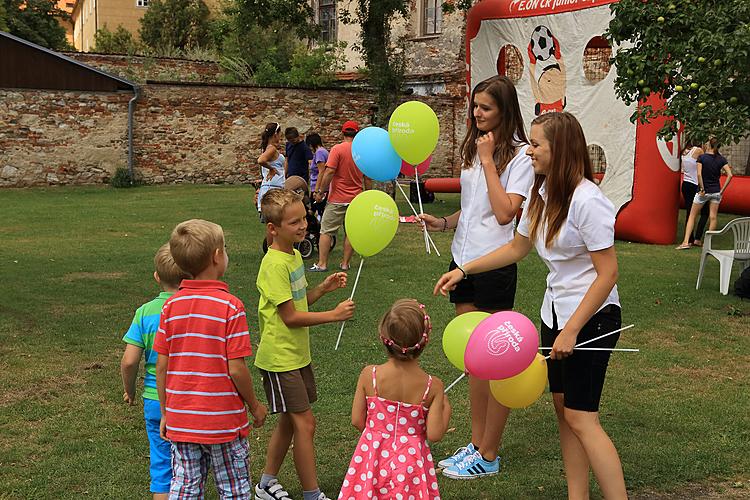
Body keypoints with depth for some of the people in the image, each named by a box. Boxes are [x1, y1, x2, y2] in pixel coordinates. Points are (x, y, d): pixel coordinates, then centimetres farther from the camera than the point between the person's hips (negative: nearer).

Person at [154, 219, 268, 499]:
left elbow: (162, 366, 0)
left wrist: (165, 413, 12)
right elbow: (236, 369, -15)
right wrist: (255, 407, 0)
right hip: (223, 420, -4)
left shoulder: (171, 306, -3)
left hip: (181, 421, 4)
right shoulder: (230, 306, -15)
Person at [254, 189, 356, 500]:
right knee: (305, 422, -5)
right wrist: (334, 315, -19)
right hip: (280, 357, -9)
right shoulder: (274, 265, -21)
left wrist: (323, 288, 1)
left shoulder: (294, 255, 8)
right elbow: (289, 317, -22)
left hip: (297, 354, 9)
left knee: (290, 420, 16)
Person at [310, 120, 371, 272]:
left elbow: (329, 172, -17)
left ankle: (322, 264, 2)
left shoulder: (337, 149, -10)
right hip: (357, 200, 4)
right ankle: (345, 264, 14)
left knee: (326, 231, 3)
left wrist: (321, 191, -8)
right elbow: (368, 178, 8)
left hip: (337, 199, -4)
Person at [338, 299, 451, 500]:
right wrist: (446, 410, 7)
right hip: (411, 460, -1)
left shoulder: (369, 375, -10)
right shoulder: (433, 386, -12)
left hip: (373, 455, 1)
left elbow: (357, 421, -3)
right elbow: (434, 435, -9)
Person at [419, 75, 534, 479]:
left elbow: (504, 212, -21)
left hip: (494, 264, -8)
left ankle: (488, 457, 11)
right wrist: (444, 223, 4)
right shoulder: (473, 146, 12)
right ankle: (476, 443, 25)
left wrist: (488, 160, -17)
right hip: (462, 258, 8)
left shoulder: (520, 154, -11)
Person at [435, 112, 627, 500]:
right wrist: (463, 270, 11)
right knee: (563, 407, 10)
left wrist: (571, 330, -20)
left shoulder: (588, 201, -22)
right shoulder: (542, 195, 4)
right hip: (556, 312, 8)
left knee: (580, 417, -8)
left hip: (592, 317, -8)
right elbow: (518, 247, 17)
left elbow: (607, 274, -21)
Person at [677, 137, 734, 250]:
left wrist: (702, 188, -11)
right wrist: (722, 190, -3)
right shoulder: (721, 159, 0)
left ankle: (686, 242, -3)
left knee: (692, 216, 5)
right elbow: (730, 175, -7)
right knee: (713, 217, 8)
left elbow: (699, 174, -20)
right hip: (716, 192, 3)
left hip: (704, 192, -3)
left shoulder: (701, 158, -9)